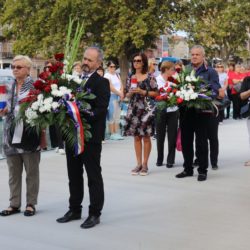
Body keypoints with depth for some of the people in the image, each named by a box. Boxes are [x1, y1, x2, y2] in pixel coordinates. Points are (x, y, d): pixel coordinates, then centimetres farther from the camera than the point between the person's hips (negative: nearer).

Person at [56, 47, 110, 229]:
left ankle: (95, 213, 11)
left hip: (90, 136, -7)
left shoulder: (102, 83, -7)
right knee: (74, 174, 15)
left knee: (94, 176, 2)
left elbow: (101, 110, -17)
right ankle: (75, 209, 26)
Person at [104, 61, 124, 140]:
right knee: (112, 115, -7)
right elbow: (111, 87, -12)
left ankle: (117, 133, 7)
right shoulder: (107, 75, -4)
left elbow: (121, 85, 11)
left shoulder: (117, 75, 18)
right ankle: (112, 134, -5)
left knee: (117, 116, 5)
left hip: (118, 97, 7)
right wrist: (119, 93, -10)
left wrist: (121, 94, -5)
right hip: (111, 96, -7)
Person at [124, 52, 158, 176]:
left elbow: (156, 93, -2)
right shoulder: (131, 77, 12)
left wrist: (143, 92, -12)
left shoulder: (149, 77, -1)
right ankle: (139, 163, 13)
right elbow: (127, 95, 16)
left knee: (146, 137, -1)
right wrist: (131, 92, -6)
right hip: (133, 108, 4)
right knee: (136, 136, 5)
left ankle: (145, 164, 7)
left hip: (146, 109, -4)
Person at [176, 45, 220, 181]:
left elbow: (215, 90, -6)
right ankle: (188, 169, 22)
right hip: (185, 111, 4)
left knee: (201, 142, 2)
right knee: (186, 141, 10)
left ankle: (202, 170, 11)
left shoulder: (210, 72, 1)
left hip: (201, 111, -4)